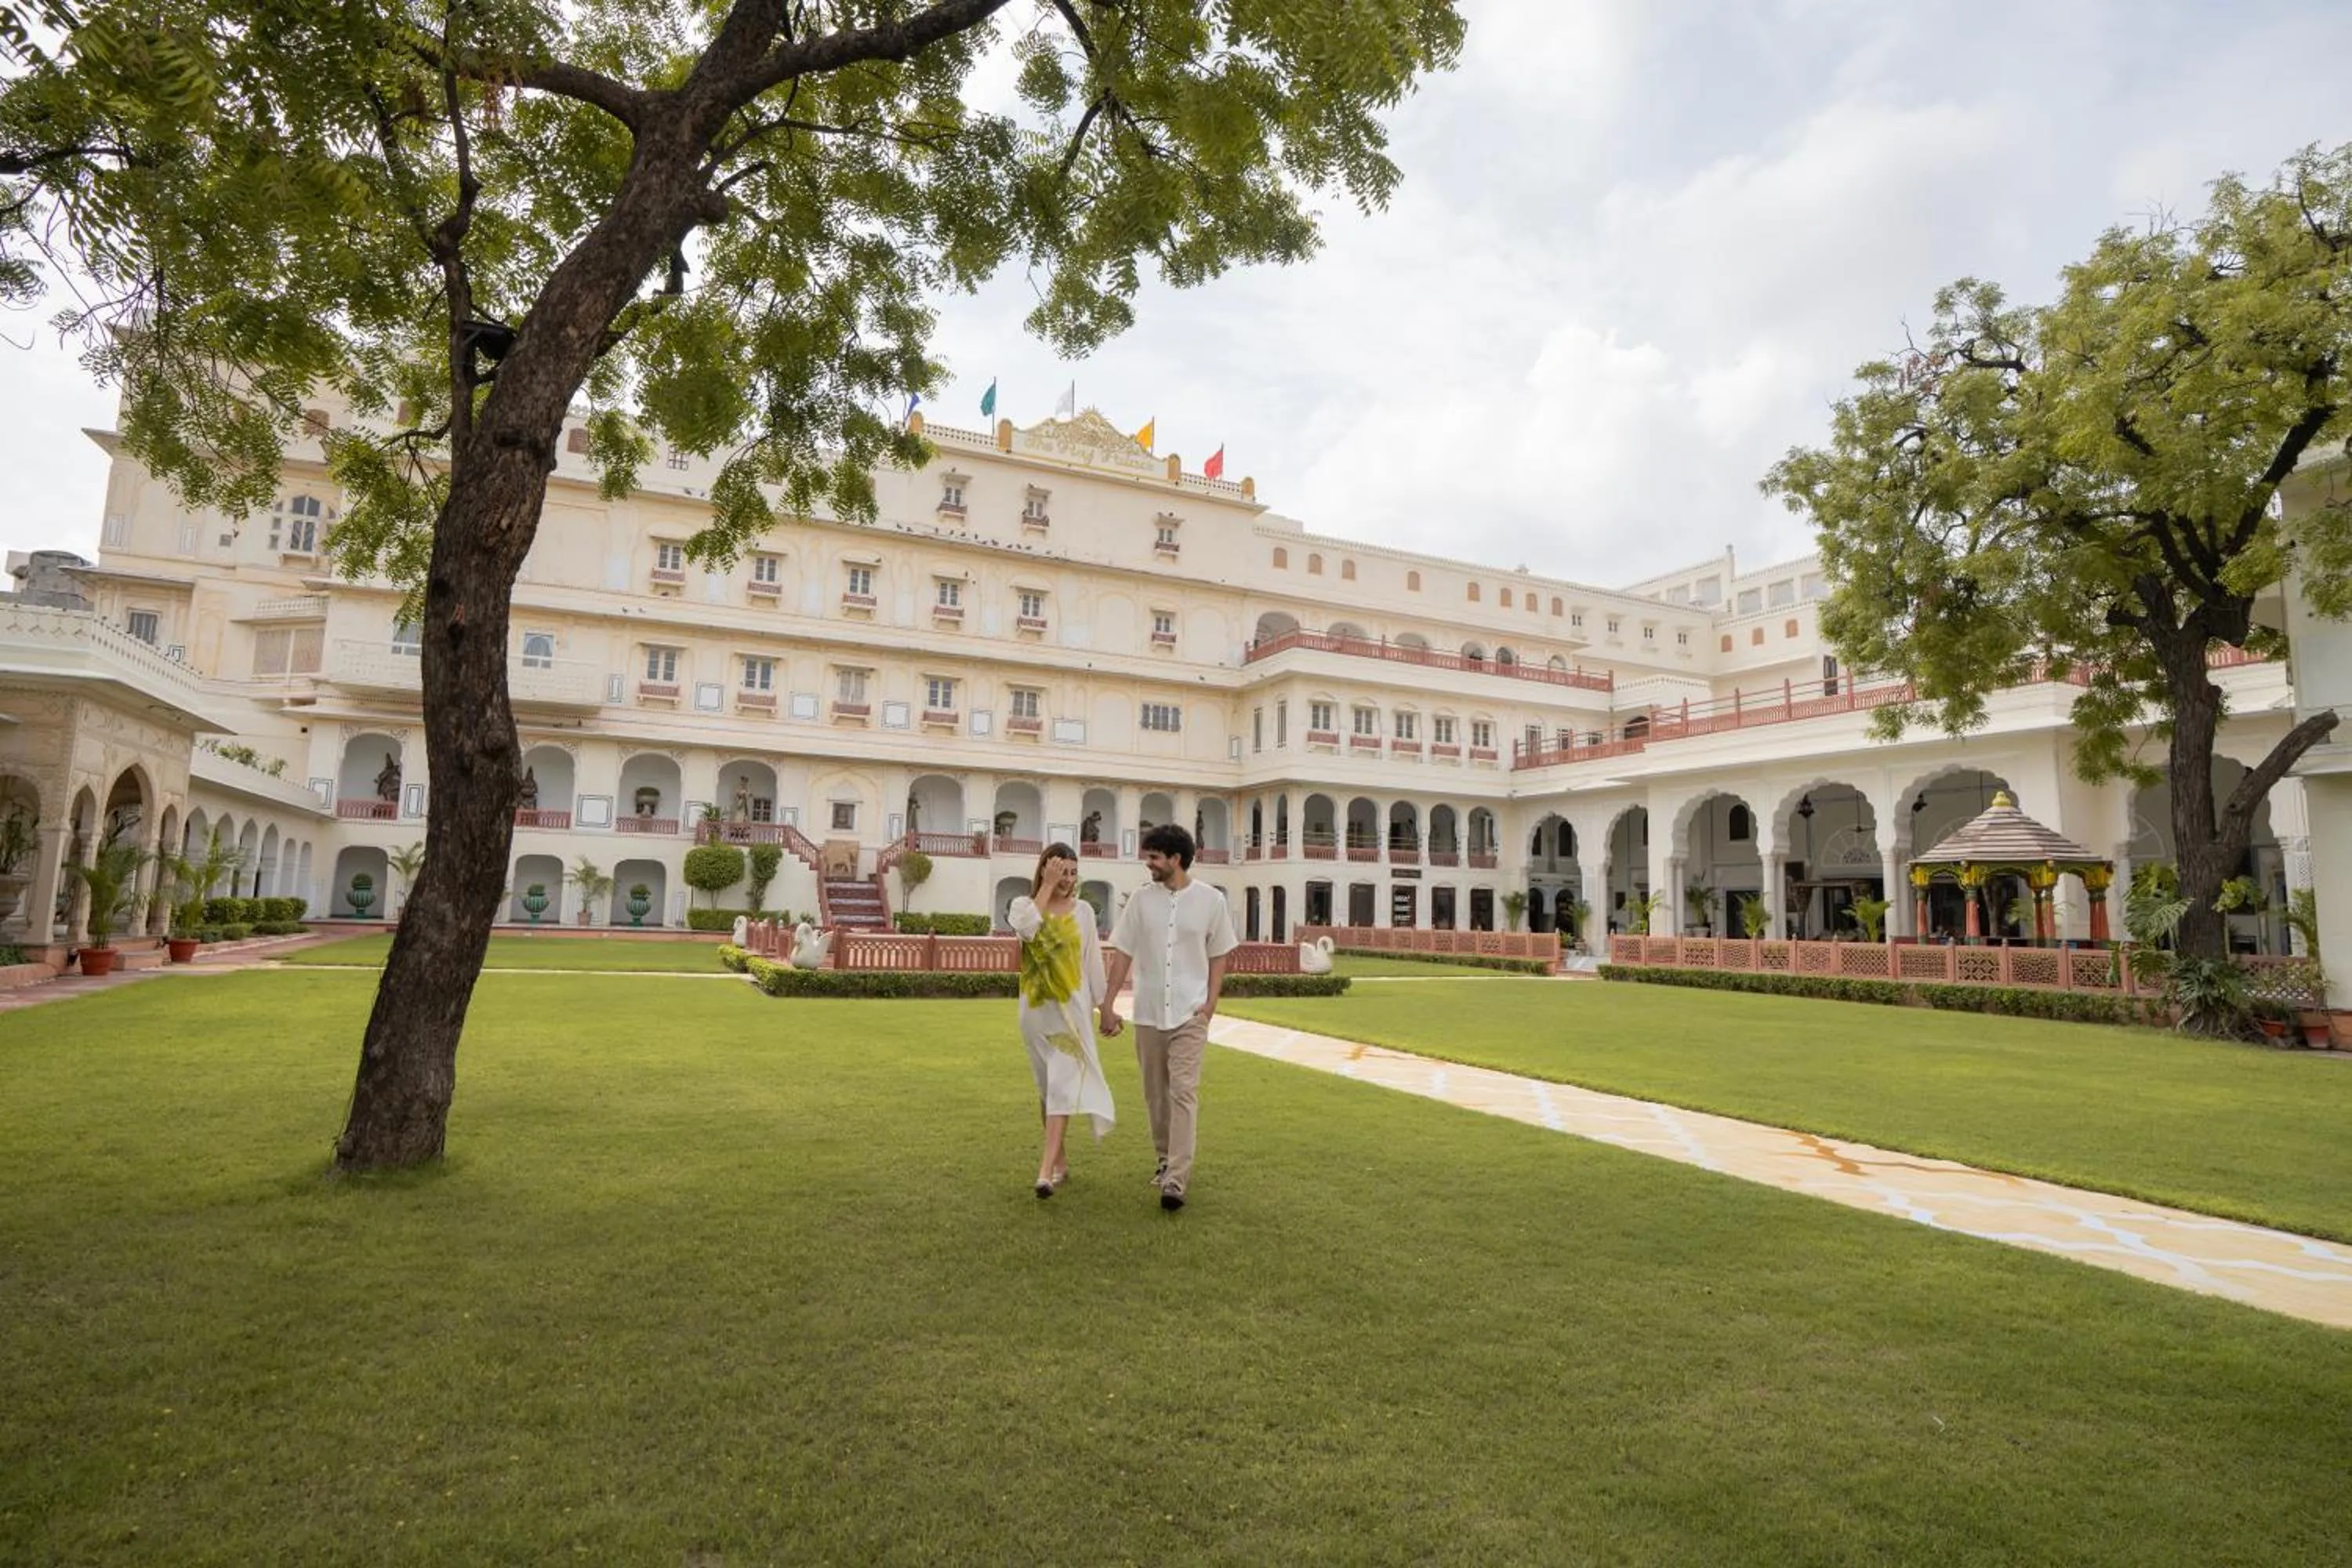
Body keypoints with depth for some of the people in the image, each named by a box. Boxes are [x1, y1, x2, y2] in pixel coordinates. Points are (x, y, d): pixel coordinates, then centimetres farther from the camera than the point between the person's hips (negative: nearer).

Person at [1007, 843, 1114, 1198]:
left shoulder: (1083, 911, 3)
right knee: (1047, 1087, 11)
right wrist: (1047, 885, -18)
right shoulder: (1022, 905, 2)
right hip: (1035, 1007, 2)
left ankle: (1046, 1169, -16)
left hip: (1072, 1007, -2)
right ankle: (1060, 1160, 25)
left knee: (1063, 1085, -12)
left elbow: (1093, 961, 5)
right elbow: (1028, 928, -22)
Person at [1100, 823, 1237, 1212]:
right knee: (1155, 1094, 13)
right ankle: (1166, 1158, 32)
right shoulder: (1142, 898, 0)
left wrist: (1210, 1004, -5)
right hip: (1148, 1013, 3)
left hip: (1189, 1013, -3)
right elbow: (1122, 954, 3)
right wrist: (1108, 1004, 0)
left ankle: (1176, 1180, -11)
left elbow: (1218, 956, 4)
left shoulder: (1211, 900, -4)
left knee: (1184, 1093, -11)